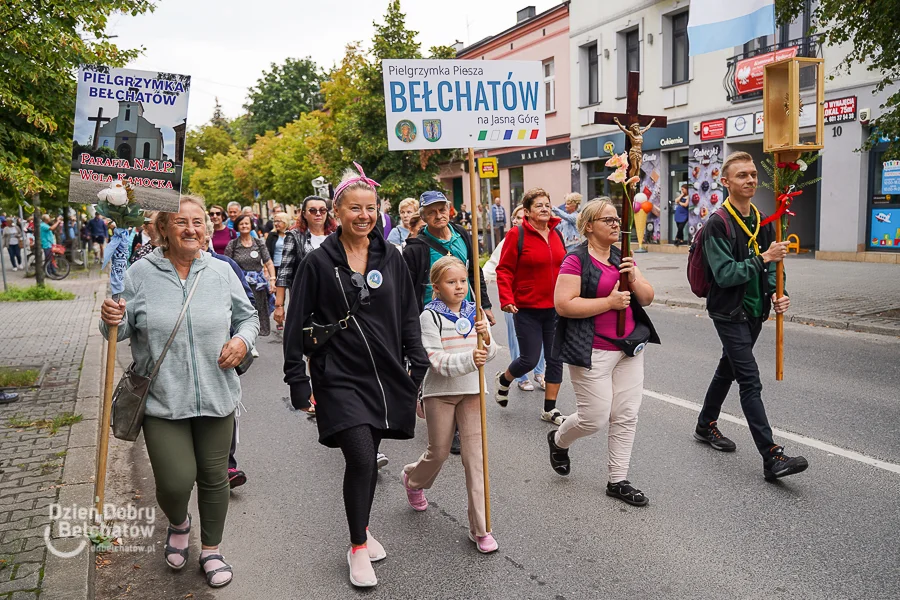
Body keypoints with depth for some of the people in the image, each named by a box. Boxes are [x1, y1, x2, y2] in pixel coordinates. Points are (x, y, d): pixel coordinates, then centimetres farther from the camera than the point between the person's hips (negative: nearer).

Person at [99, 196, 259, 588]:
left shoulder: (221, 272, 3)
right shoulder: (141, 273, -3)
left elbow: (247, 317, 13)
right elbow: (125, 329, 4)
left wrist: (242, 340, -7)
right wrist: (112, 321, -18)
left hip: (216, 397, 2)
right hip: (162, 400, -2)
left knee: (214, 477, 11)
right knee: (176, 481, -7)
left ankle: (211, 549, 34)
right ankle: (178, 525, 31)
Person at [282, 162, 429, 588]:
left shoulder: (390, 257, 5)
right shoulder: (318, 262, -5)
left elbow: (409, 315, 10)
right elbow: (296, 325, -2)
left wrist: (417, 364, 3)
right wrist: (298, 382, -5)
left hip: (385, 374, 4)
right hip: (339, 378, -4)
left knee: (369, 459, 14)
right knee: (361, 460, -12)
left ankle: (362, 529, 37)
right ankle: (358, 548, 8)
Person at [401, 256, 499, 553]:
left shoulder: (474, 313, 4)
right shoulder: (430, 316, -10)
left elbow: (488, 354, 1)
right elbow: (437, 360, -17)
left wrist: (486, 338, -21)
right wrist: (469, 359, -31)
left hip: (471, 391, 3)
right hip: (440, 392, -3)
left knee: (475, 456, 0)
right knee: (439, 451, 11)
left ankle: (480, 528, 7)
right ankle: (412, 478, 48)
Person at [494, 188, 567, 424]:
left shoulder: (556, 234, 7)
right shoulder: (517, 234, -9)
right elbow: (504, 270, -9)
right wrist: (506, 299, -19)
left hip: (555, 308, 5)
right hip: (527, 309, -5)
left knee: (555, 358, 7)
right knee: (530, 359, -1)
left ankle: (550, 409, 21)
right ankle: (503, 380, 32)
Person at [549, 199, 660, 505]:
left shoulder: (623, 258, 11)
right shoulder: (576, 260, -11)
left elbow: (647, 298, 11)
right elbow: (563, 305, -19)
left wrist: (634, 279, -10)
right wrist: (609, 302, -20)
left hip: (629, 348, 7)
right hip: (593, 352, -7)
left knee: (626, 417, 8)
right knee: (594, 419, -2)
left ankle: (617, 480, 22)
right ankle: (558, 440, 31)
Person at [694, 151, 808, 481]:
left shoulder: (762, 220, 9)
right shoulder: (718, 223, -14)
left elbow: (769, 267, 14)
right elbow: (725, 274, -20)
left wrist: (776, 294, -4)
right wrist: (764, 258, -23)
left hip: (754, 312, 8)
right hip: (729, 313, -8)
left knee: (728, 370, 20)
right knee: (750, 381, -10)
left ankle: (706, 425, 39)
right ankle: (771, 457, -11)